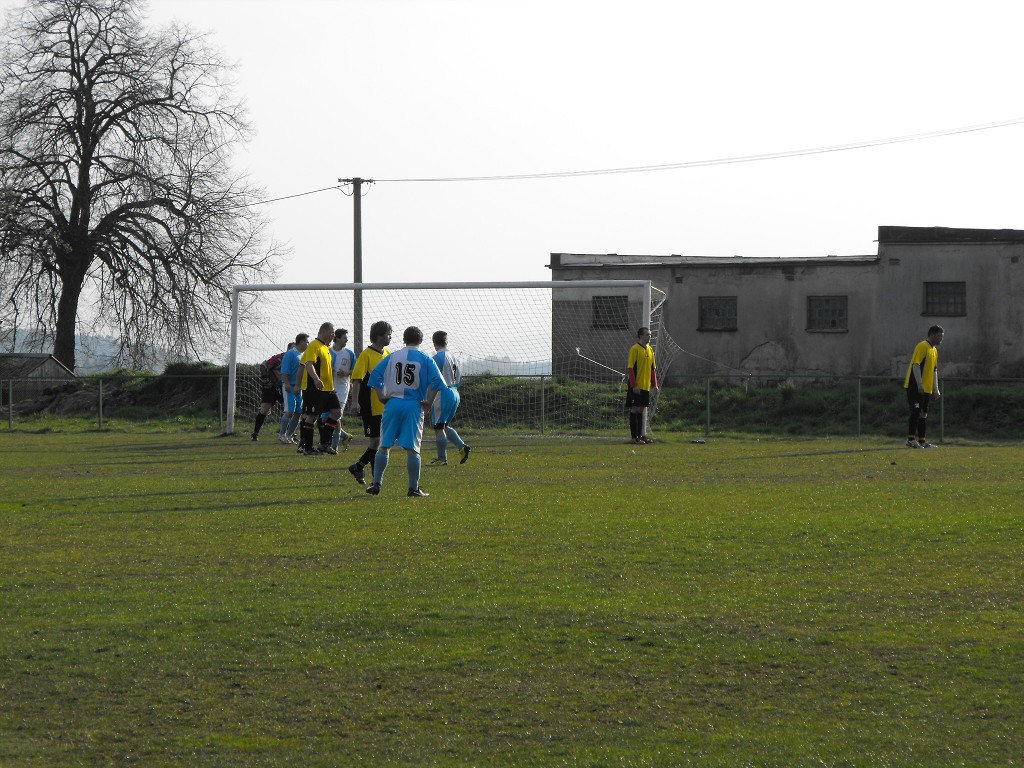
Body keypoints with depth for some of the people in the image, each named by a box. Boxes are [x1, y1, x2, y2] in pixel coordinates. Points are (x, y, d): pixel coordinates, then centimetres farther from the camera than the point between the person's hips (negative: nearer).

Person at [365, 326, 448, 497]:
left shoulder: (392, 357, 8)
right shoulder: (425, 359, 1)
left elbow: (375, 375, 3)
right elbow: (436, 382, -10)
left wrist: (382, 397, 5)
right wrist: (428, 401, -3)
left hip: (392, 404, 2)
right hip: (413, 406, -2)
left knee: (384, 446, 8)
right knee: (412, 449, -1)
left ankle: (376, 483, 6)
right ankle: (414, 487, -1)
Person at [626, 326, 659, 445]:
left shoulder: (650, 349, 13)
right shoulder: (635, 349, -9)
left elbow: (653, 368, 19)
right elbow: (630, 368, -13)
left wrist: (654, 384, 12)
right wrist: (634, 385, -18)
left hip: (646, 386, 7)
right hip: (636, 386, -7)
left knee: (642, 409, 9)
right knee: (635, 409, -4)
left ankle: (641, 435, 12)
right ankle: (634, 437, -2)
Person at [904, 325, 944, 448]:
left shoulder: (934, 350, 18)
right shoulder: (922, 346, -10)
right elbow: (916, 365, -18)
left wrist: (936, 388, 18)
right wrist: (920, 385, -23)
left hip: (927, 388, 9)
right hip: (915, 387, -9)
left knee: (923, 414, 8)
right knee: (916, 412, -11)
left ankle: (922, 440, 10)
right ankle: (911, 439, -9)